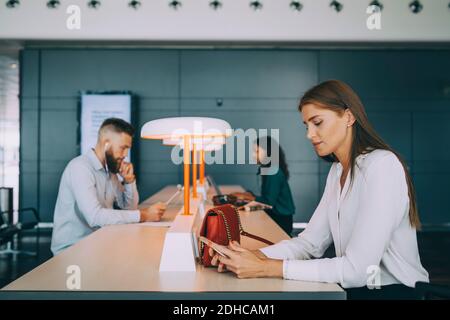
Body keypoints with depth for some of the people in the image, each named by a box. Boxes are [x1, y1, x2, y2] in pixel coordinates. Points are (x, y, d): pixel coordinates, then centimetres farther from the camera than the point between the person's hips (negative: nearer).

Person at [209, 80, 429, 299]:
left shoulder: (382, 166, -18)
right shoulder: (337, 170, 9)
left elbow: (357, 269, -24)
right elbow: (310, 242, 2)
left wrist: (267, 269, -24)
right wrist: (255, 257, -14)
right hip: (353, 288, 6)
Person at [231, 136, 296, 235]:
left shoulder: (274, 173, -17)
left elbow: (269, 201, -18)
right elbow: (265, 197, 9)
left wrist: (247, 197, -10)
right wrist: (248, 195, -3)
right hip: (273, 215, 8)